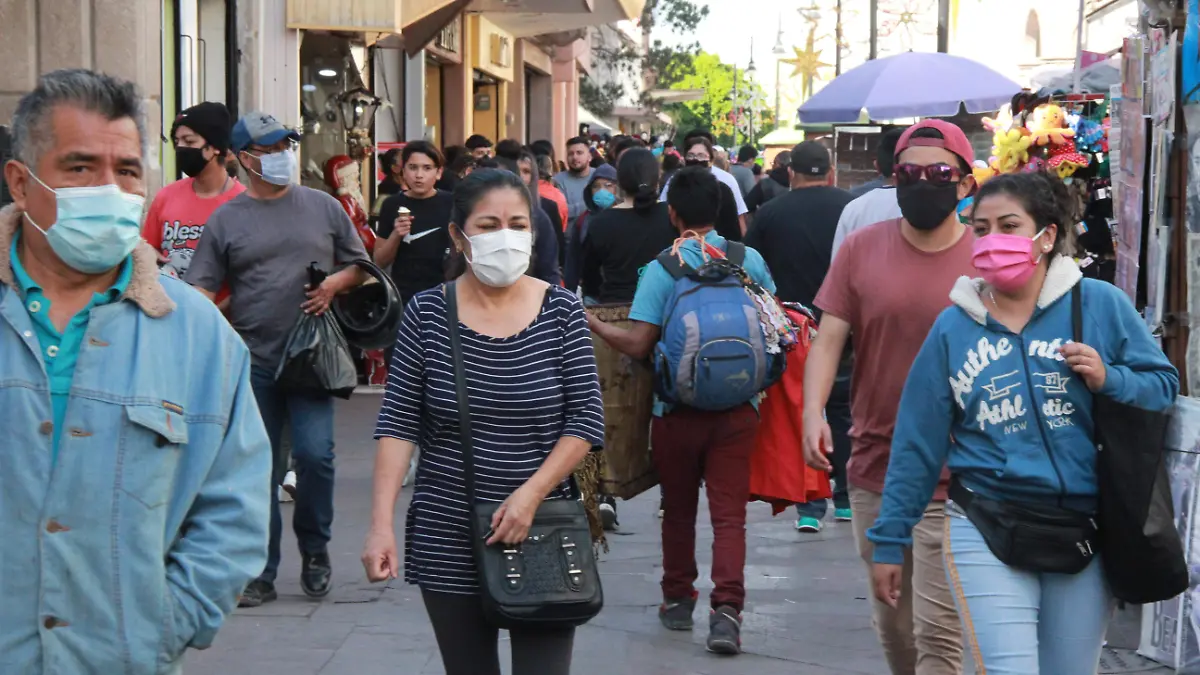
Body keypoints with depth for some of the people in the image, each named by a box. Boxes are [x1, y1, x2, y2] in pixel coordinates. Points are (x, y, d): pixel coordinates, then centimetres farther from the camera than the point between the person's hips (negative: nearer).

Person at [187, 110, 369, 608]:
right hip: (252, 361, 0)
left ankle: (314, 551, 12)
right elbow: (202, 289, 0)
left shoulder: (323, 207, 8)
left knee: (315, 455, -10)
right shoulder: (226, 219, 5)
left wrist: (336, 283, -6)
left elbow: (359, 265, 15)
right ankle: (260, 572, 14)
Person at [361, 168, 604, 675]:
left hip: (541, 532, -1)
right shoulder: (427, 313, -2)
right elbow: (397, 425, -3)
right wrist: (381, 524, -12)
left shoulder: (561, 311, -2)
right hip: (448, 539, 1)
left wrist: (531, 494, -14)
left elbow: (586, 419, -2)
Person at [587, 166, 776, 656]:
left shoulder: (662, 268, -10)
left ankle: (679, 600, 28)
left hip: (678, 408, -1)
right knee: (729, 511, 0)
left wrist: (592, 324, 1)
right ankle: (726, 608, -13)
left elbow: (637, 345, -13)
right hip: (738, 405, 1)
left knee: (678, 509, 16)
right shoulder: (751, 260, -1)